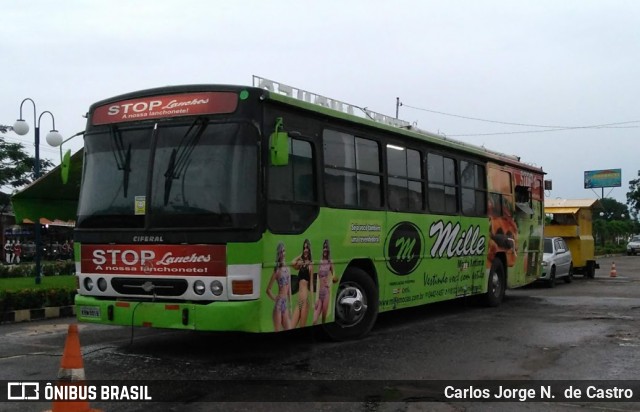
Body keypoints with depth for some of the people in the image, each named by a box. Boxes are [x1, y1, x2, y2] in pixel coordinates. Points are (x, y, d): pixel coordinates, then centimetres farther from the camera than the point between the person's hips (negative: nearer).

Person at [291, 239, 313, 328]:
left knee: (302, 327, -2)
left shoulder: (310, 264, 1)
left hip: (305, 300, -5)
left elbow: (311, 283, -3)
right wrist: (300, 256, 10)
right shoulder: (301, 263, 16)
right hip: (299, 300, 5)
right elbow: (292, 263, -5)